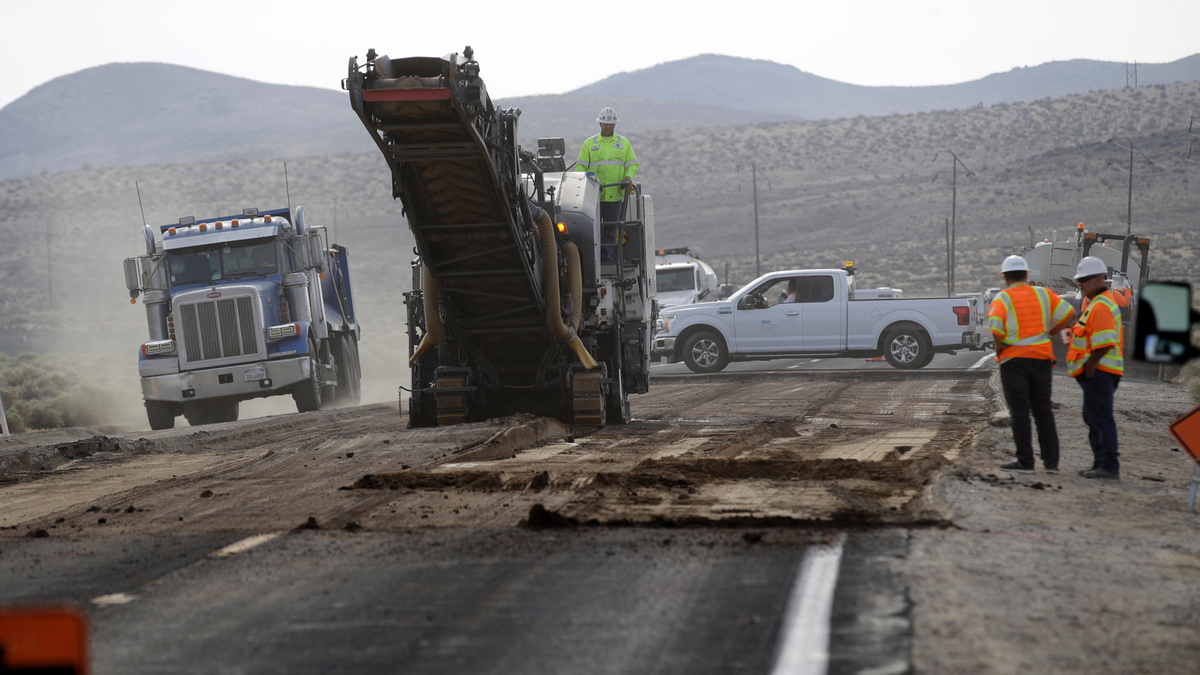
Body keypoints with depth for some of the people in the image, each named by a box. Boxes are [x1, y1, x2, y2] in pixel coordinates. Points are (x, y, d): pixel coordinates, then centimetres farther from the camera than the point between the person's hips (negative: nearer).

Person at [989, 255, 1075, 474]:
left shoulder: (1002, 299, -7)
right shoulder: (1043, 294, 6)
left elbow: (995, 326, -23)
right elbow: (1067, 313, 1)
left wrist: (999, 349, -8)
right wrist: (1048, 333, 8)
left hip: (1014, 360, -4)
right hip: (1042, 358, 4)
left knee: (1020, 412, 1)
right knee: (1043, 411, 11)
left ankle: (1025, 462, 1)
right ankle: (1051, 461, 9)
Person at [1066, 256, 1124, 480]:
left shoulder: (1101, 306, -15)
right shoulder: (1098, 302, 20)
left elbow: (1104, 344, -23)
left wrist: (1089, 367, -17)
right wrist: (1088, 369, 16)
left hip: (1098, 372, -11)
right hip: (1097, 372, 11)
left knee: (1101, 418, -11)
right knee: (1093, 419, 16)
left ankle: (1109, 467, -12)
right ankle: (1101, 463, 22)